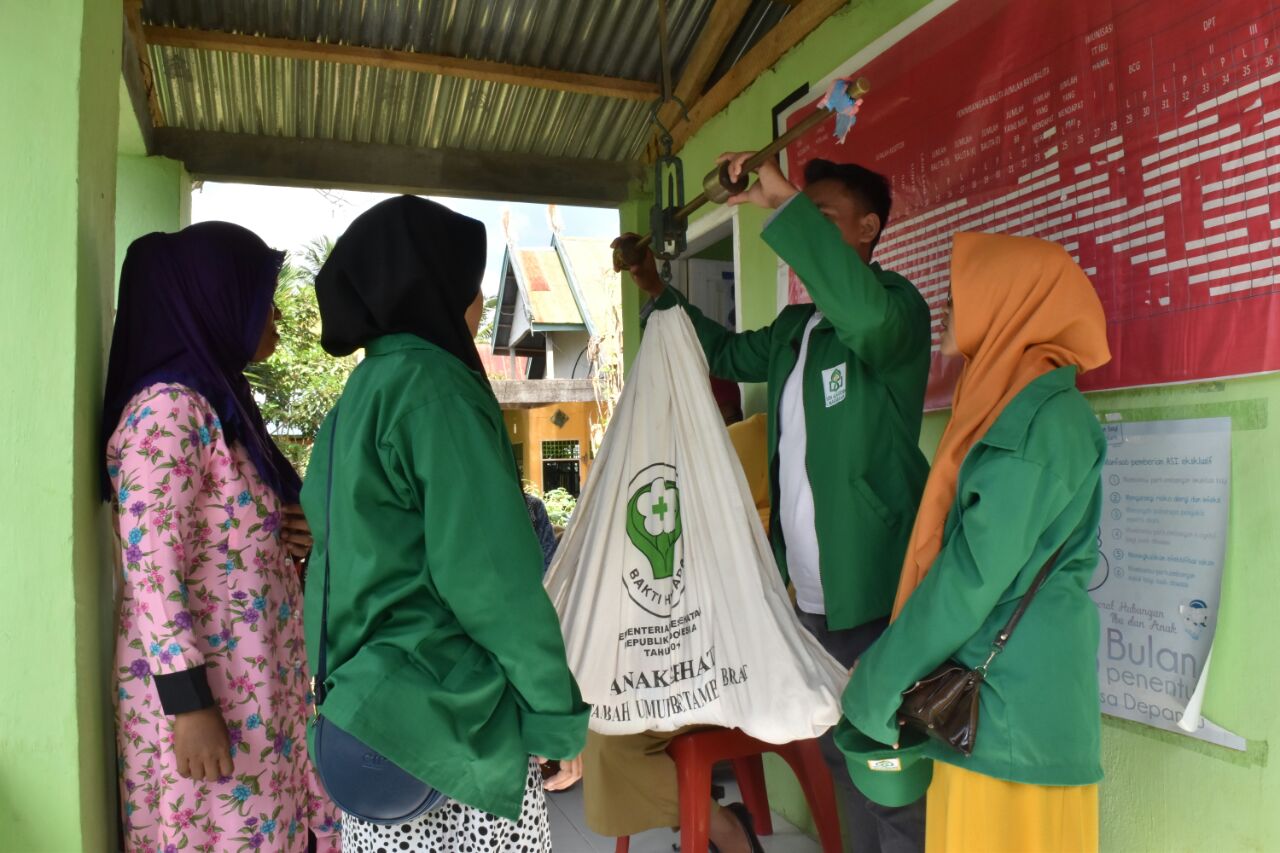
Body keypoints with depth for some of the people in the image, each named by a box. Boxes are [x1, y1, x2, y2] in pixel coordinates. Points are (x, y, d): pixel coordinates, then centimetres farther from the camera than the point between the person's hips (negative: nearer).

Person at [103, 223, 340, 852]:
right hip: (205, 687, -8)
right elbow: (151, 568, -20)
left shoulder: (222, 401, 12)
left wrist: (295, 535, 2)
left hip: (255, 684, 8)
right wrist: (186, 701, -21)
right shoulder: (167, 409, -15)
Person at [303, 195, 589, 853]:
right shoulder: (435, 387, -14)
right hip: (448, 712, -8)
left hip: (368, 703, 8)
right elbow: (490, 572, -19)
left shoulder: (361, 393, 12)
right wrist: (557, 714, -13)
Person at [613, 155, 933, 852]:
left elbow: (869, 319, -34)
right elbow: (726, 353, 30)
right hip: (813, 592, 8)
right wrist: (657, 291, 18)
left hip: (877, 590, -8)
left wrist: (784, 203, -30)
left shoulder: (897, 305, -9)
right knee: (842, 756, 21)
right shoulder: (794, 328, 14)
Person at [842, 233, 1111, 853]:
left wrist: (880, 683, -11)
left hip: (1011, 692, -8)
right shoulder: (1008, 402, 13)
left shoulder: (1043, 413, -16)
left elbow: (978, 570, -19)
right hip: (978, 686, 8)